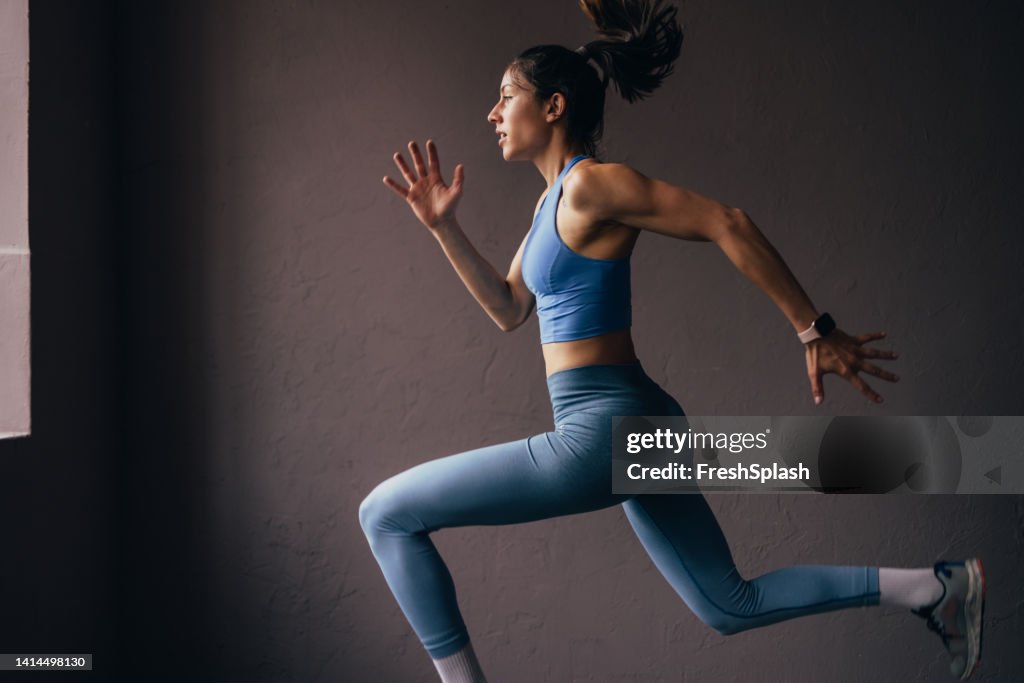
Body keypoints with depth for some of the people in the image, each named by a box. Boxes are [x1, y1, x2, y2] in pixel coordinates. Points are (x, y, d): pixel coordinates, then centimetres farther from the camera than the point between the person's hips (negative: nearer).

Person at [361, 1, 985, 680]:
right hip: (634, 425, 10)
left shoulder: (590, 184, -13)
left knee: (386, 513, -4)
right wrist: (443, 224, 15)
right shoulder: (555, 200, 16)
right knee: (730, 606, 18)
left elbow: (727, 224, -17)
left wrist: (815, 330, -15)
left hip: (603, 431, -10)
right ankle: (938, 585, 18)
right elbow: (509, 308, 24)